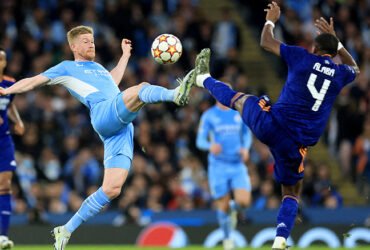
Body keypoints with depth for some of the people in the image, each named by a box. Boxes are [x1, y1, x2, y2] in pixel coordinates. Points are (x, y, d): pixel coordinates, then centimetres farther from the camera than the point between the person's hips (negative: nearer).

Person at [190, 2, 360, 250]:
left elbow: (266, 42, 12)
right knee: (291, 192, 19)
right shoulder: (340, 73, 7)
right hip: (297, 144, 1)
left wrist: (271, 20, 30)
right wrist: (335, 40, 38)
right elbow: (354, 68, 35)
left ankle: (204, 78, 55)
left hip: (272, 124, -1)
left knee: (239, 98, 29)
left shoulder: (303, 58, 0)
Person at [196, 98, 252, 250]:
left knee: (244, 201, -15)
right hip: (218, 167, -2)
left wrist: (245, 148, -3)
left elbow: (247, 134, 18)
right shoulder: (209, 116, -2)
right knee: (223, 206, -2)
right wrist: (210, 146, -27)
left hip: (237, 165, 2)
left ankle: (233, 209, 22)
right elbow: (200, 141, -4)